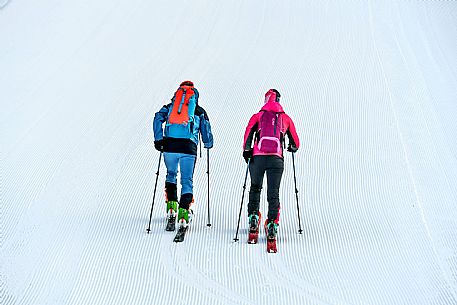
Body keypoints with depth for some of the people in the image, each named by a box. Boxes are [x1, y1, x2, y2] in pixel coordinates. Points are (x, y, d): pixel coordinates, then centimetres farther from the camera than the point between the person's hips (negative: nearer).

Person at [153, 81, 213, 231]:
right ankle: (184, 213, -9)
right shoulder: (199, 111, 18)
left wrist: (158, 139, 3)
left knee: (171, 175, 24)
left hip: (170, 145, 1)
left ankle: (171, 206, 9)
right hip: (188, 147, -1)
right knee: (187, 180, 6)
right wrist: (208, 144, 36)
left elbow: (158, 118, 4)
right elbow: (206, 131, 17)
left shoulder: (169, 107, 19)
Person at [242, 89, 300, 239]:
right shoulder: (286, 118, 15)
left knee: (255, 187, 21)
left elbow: (248, 134, -4)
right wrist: (292, 148, 41)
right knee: (273, 192, 2)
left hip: (257, 158, 0)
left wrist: (246, 151, 7)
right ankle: (272, 223, -9)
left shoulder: (257, 116, 12)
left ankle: (253, 217, 17)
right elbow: (295, 144, 19)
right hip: (276, 159, 0)